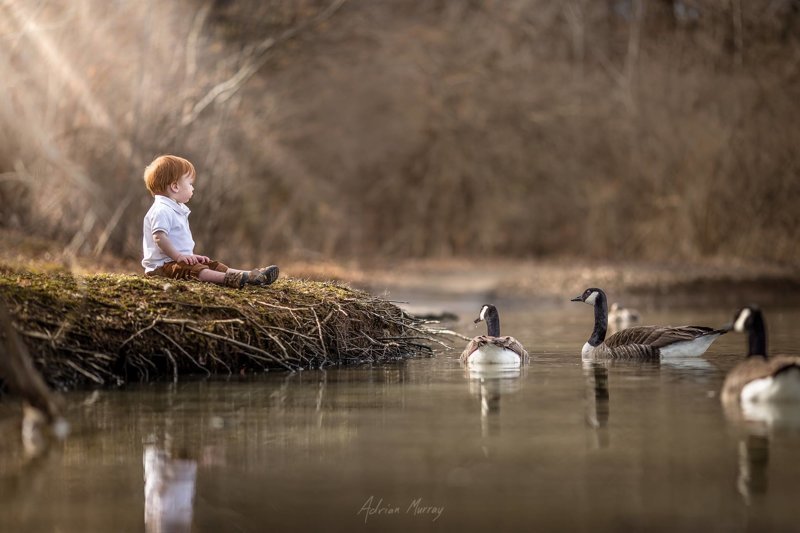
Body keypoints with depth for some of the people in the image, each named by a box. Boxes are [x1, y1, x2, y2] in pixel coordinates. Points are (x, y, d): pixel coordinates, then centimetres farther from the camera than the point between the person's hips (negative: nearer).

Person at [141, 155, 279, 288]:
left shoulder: (178, 209, 22)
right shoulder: (161, 211, -15)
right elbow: (159, 237, -26)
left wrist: (192, 256, 20)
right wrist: (178, 256, -27)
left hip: (182, 260, 11)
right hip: (163, 264, -11)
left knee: (214, 266, -2)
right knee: (194, 270, -32)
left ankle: (252, 275, -16)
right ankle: (228, 279, -56)